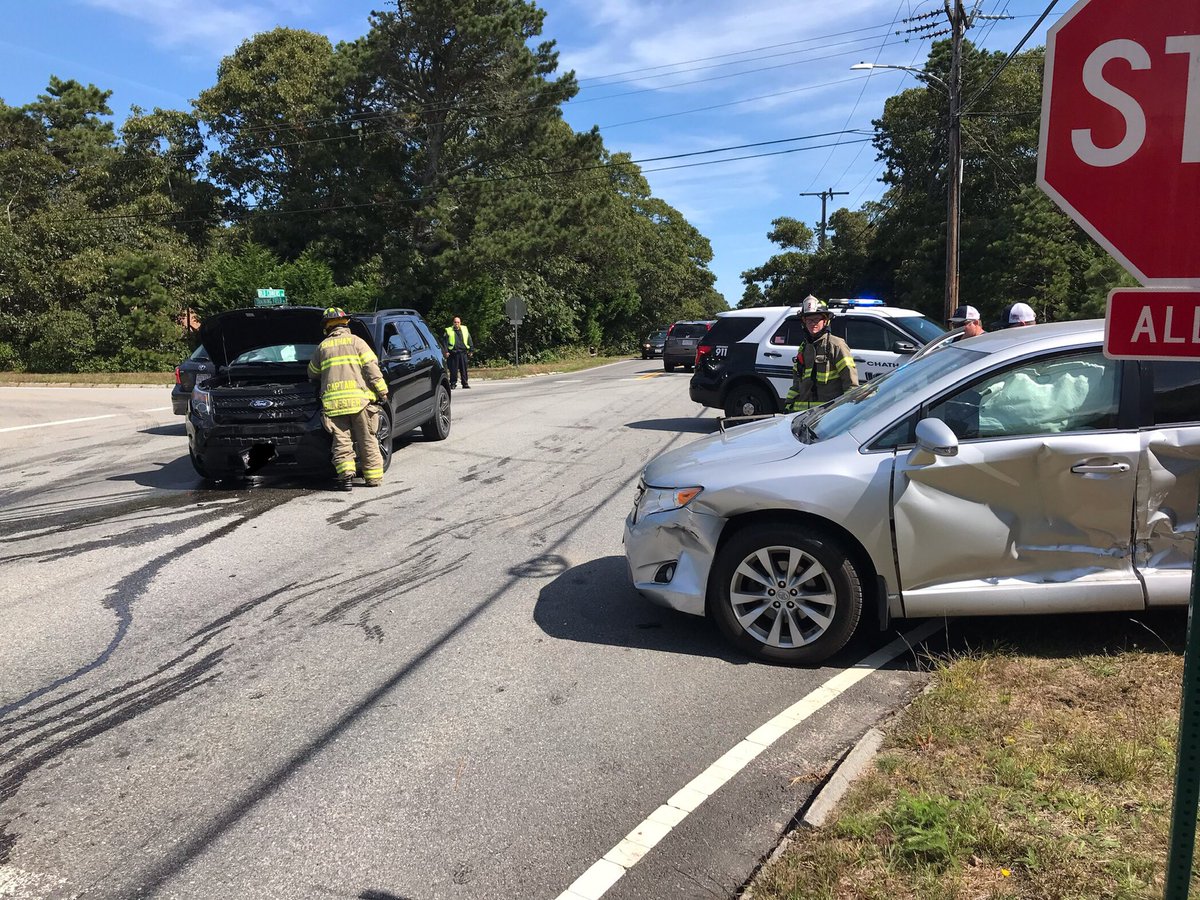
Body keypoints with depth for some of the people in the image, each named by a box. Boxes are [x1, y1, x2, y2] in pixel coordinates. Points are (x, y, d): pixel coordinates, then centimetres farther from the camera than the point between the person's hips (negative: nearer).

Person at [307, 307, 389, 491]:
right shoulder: (356, 341, 8)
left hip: (333, 401, 1)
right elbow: (371, 368, -2)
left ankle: (345, 475, -11)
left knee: (341, 441, 4)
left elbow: (312, 374, 26)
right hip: (359, 399, -1)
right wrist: (382, 390, 0)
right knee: (367, 440, 6)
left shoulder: (322, 346, 16)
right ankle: (374, 477, 9)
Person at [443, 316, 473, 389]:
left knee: (464, 369, 3)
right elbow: (445, 342, 4)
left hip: (463, 352, 2)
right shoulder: (448, 331, 6)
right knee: (453, 369, 0)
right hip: (453, 353, -2)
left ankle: (465, 383, 8)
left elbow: (469, 341, 15)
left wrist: (471, 350, 10)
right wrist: (446, 351, -5)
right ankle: (453, 383, 8)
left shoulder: (465, 330, 13)